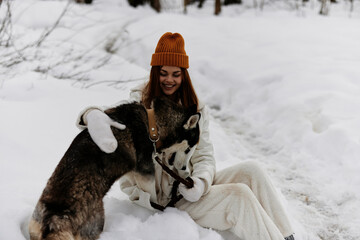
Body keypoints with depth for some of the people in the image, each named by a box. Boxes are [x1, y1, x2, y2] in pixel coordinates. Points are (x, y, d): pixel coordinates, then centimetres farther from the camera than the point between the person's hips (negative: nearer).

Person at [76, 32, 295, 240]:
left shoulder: (195, 109, 7)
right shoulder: (139, 103, -4)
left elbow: (204, 156, 2)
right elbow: (114, 113, -21)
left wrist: (199, 182, -21)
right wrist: (94, 117, -48)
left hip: (189, 187, 5)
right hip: (163, 199, -5)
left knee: (251, 171, -15)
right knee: (239, 196, -22)